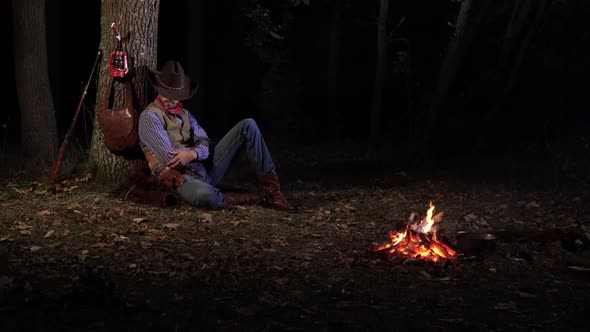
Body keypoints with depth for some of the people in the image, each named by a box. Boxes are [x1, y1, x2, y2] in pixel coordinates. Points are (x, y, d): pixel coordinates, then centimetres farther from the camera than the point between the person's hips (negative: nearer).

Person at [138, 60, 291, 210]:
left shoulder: (184, 114, 19)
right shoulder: (149, 117, -5)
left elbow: (204, 143, 4)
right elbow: (170, 157, -17)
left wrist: (193, 153, -20)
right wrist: (198, 149, -5)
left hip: (205, 171, 7)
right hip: (181, 178, -7)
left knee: (247, 126, -2)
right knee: (204, 196, -47)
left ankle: (271, 188, -5)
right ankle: (228, 199, -10)